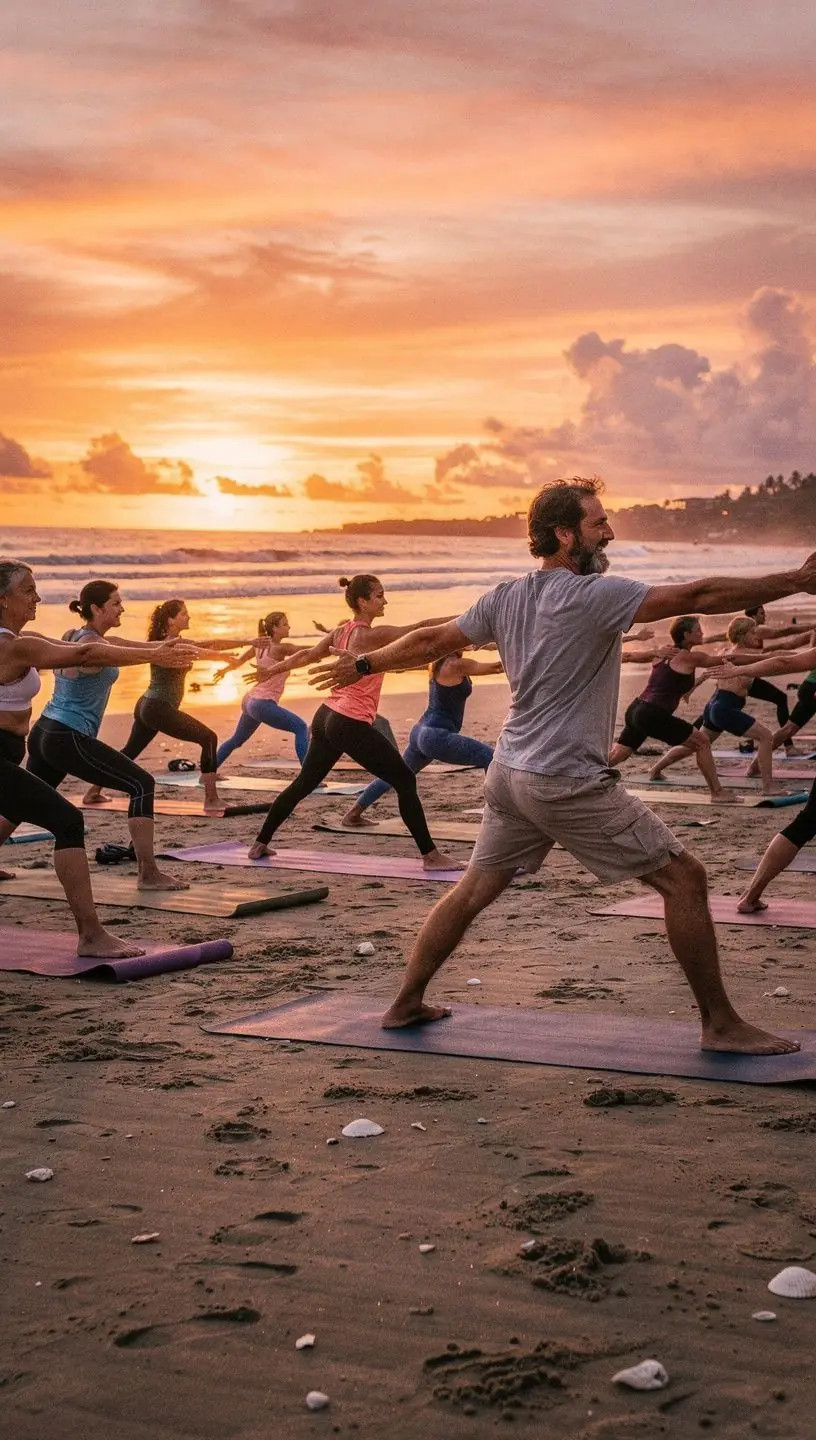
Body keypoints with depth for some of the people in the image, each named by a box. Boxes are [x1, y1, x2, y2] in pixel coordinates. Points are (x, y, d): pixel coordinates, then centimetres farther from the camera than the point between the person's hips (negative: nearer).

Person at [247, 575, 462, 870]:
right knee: (405, 781, -4)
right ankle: (431, 856, -5)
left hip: (326, 718, 9)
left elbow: (307, 655, 18)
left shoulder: (341, 632, 10)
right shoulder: (369, 635, -14)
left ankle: (260, 844, 29)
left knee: (304, 783, 21)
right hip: (351, 726, -9)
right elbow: (419, 629, -16)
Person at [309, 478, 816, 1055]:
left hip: (509, 775, 8)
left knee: (474, 891, 21)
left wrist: (363, 664, 33)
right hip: (569, 783, -8)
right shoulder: (594, 595, -15)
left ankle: (406, 1004, 29)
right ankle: (721, 1024, 1)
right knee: (684, 877, -2)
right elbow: (698, 596, -20)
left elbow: (431, 640, 17)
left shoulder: (507, 598, 8)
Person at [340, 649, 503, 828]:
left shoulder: (441, 663, 12)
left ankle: (353, 814, 34)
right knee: (491, 758, -11)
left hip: (422, 731, 10)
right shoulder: (455, 665, -13)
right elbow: (496, 667, -11)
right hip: (437, 735, -10)